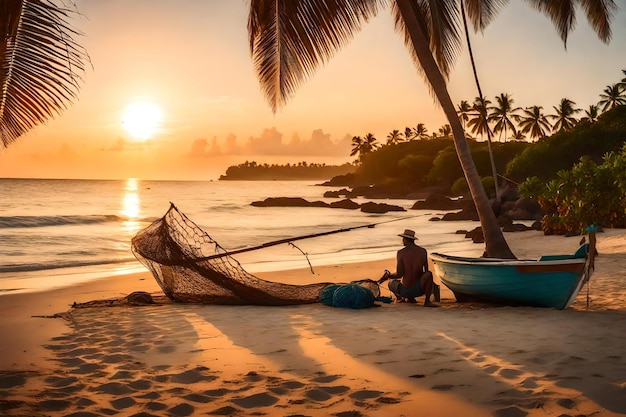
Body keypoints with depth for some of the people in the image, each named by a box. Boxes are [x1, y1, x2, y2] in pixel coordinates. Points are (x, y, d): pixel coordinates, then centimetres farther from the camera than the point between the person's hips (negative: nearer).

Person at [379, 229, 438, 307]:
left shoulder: (401, 252, -9)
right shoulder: (423, 251, 0)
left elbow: (399, 274, -13)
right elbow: (426, 271, 5)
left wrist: (388, 276, 5)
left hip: (405, 291, 3)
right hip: (418, 290, -3)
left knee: (391, 283, 30)